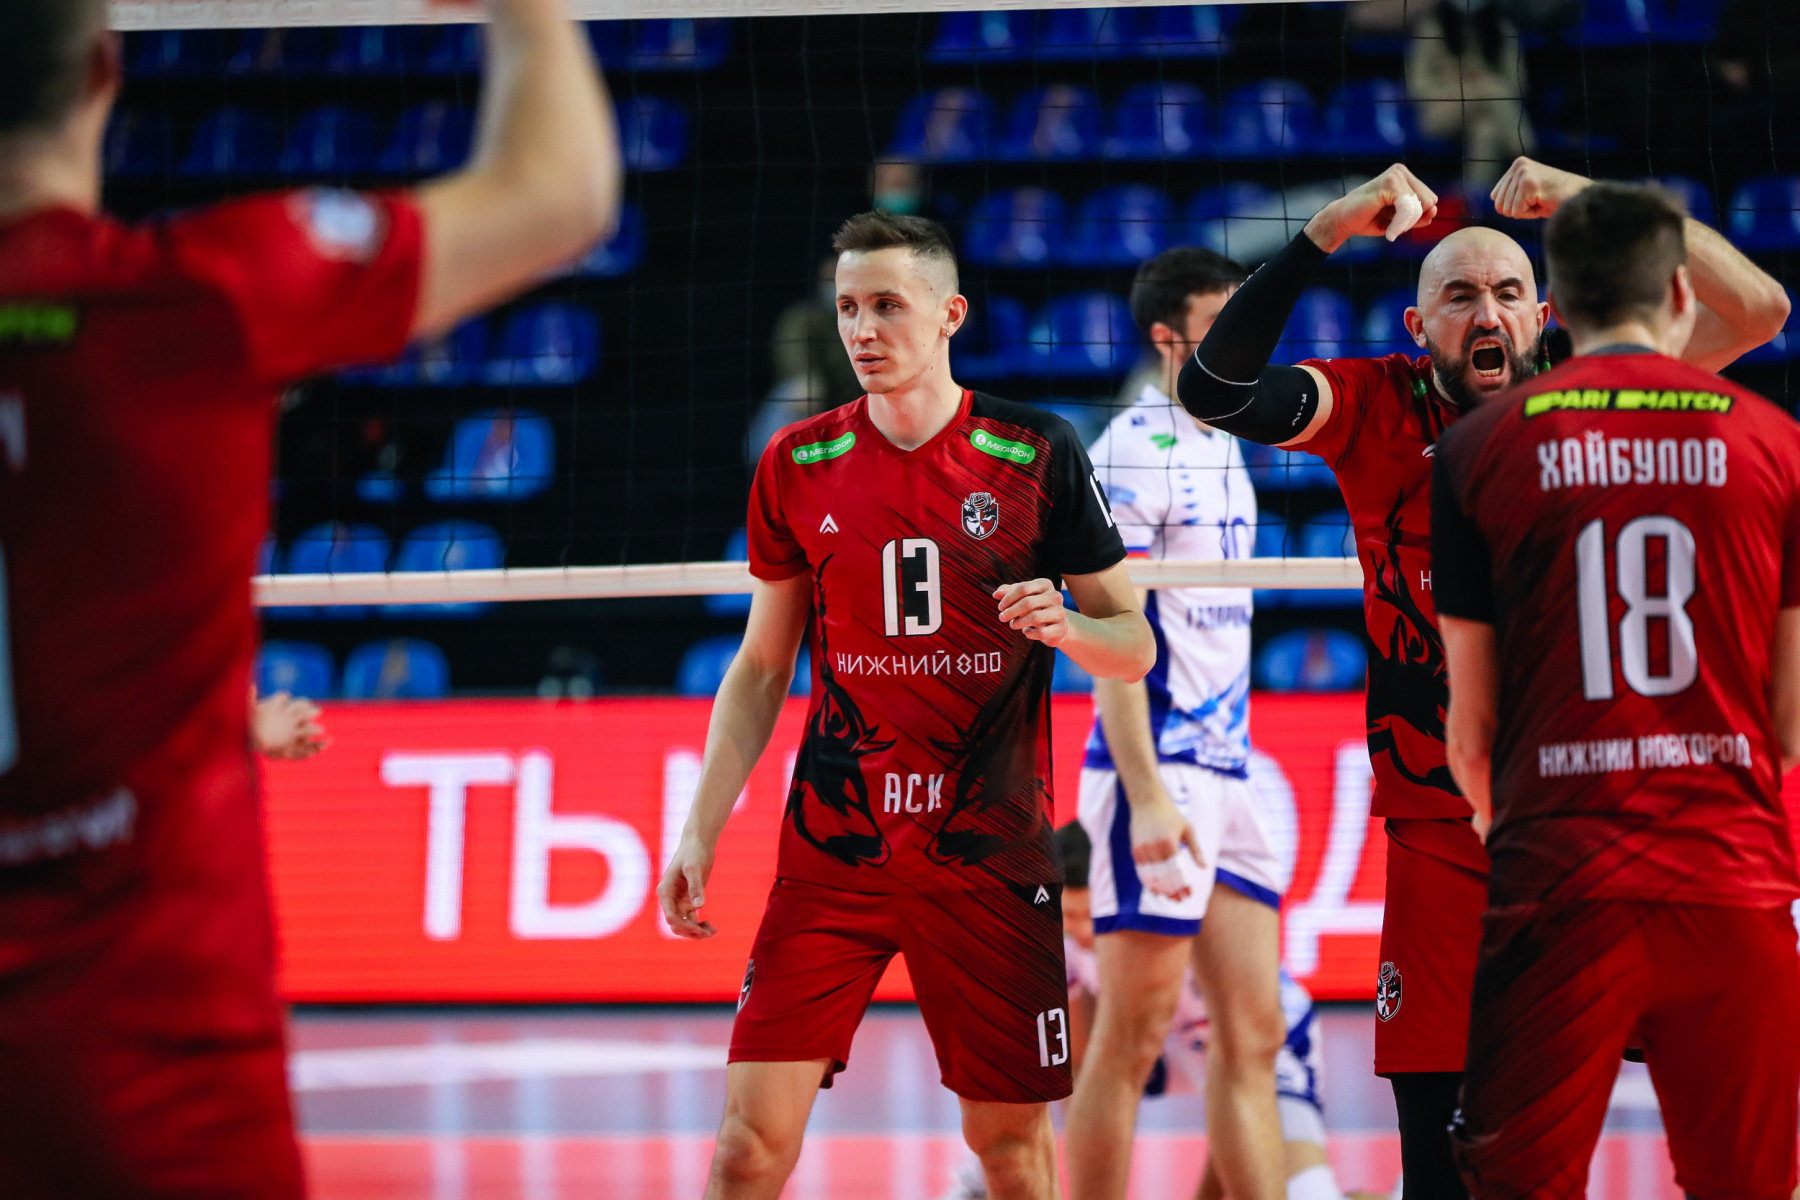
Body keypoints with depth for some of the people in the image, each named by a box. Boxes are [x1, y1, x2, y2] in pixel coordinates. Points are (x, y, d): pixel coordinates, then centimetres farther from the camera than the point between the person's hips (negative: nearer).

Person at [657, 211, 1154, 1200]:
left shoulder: (1037, 453, 0)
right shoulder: (798, 463, 5)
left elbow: (1134, 646, 5)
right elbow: (761, 666, 12)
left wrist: (1065, 625, -18)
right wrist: (699, 831, 5)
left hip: (991, 850, -1)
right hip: (829, 849, 1)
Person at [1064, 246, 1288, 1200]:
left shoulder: (1224, 448, 16)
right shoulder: (1133, 450, -10)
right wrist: (1146, 795, -22)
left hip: (1227, 774, 9)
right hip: (1157, 775, -9)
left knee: (1252, 1038, 6)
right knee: (1132, 1040, -6)